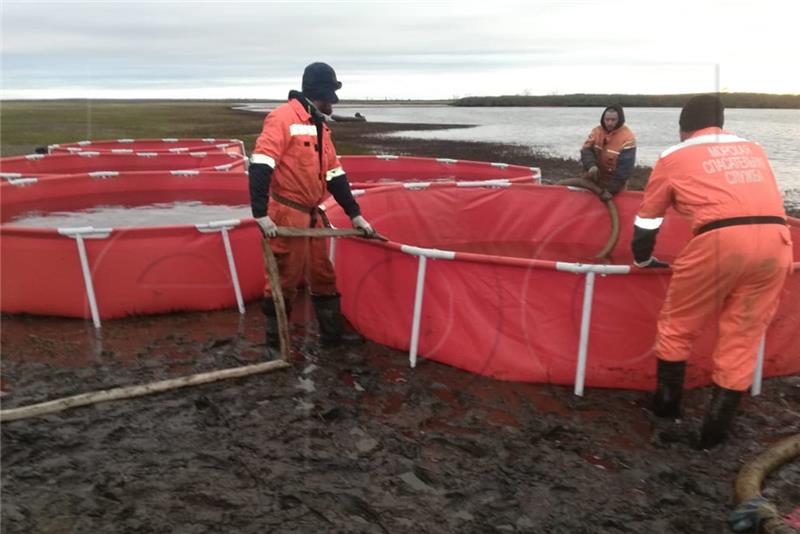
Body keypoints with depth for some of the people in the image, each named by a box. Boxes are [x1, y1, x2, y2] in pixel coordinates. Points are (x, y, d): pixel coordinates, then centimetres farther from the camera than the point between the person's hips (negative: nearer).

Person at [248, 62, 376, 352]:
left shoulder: (320, 126, 15)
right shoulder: (283, 118, -13)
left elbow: (334, 173, 19)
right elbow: (260, 165, -22)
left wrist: (354, 214, 17)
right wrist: (261, 213, -28)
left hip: (312, 214, 9)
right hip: (286, 214, -9)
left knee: (323, 274, 16)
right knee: (284, 279, 0)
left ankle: (332, 333, 30)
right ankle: (275, 342, 14)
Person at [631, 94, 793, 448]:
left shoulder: (674, 157, 18)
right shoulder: (753, 149, 29)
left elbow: (647, 219, 24)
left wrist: (643, 260, 41)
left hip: (719, 240, -4)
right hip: (775, 240, 4)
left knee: (678, 324, 17)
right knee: (743, 335, 14)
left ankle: (666, 404, 30)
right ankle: (716, 427, 18)